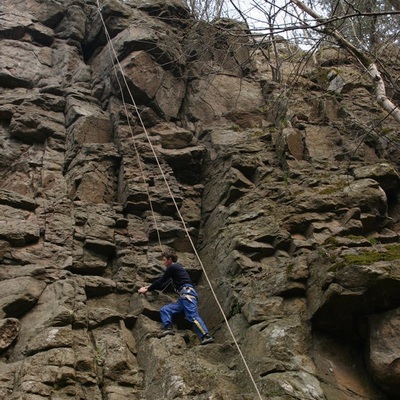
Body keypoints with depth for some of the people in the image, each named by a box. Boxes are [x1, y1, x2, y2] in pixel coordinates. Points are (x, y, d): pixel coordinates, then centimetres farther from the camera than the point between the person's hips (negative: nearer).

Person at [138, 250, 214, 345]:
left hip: (187, 292, -9)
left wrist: (147, 289, 18)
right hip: (184, 296, 9)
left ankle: (206, 337, -35)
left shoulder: (172, 267, 5)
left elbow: (160, 281, 7)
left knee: (192, 316, -24)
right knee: (164, 310, -1)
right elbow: (162, 285, 40)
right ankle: (168, 328, -22)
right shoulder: (176, 268, 33)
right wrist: (149, 287, 39)